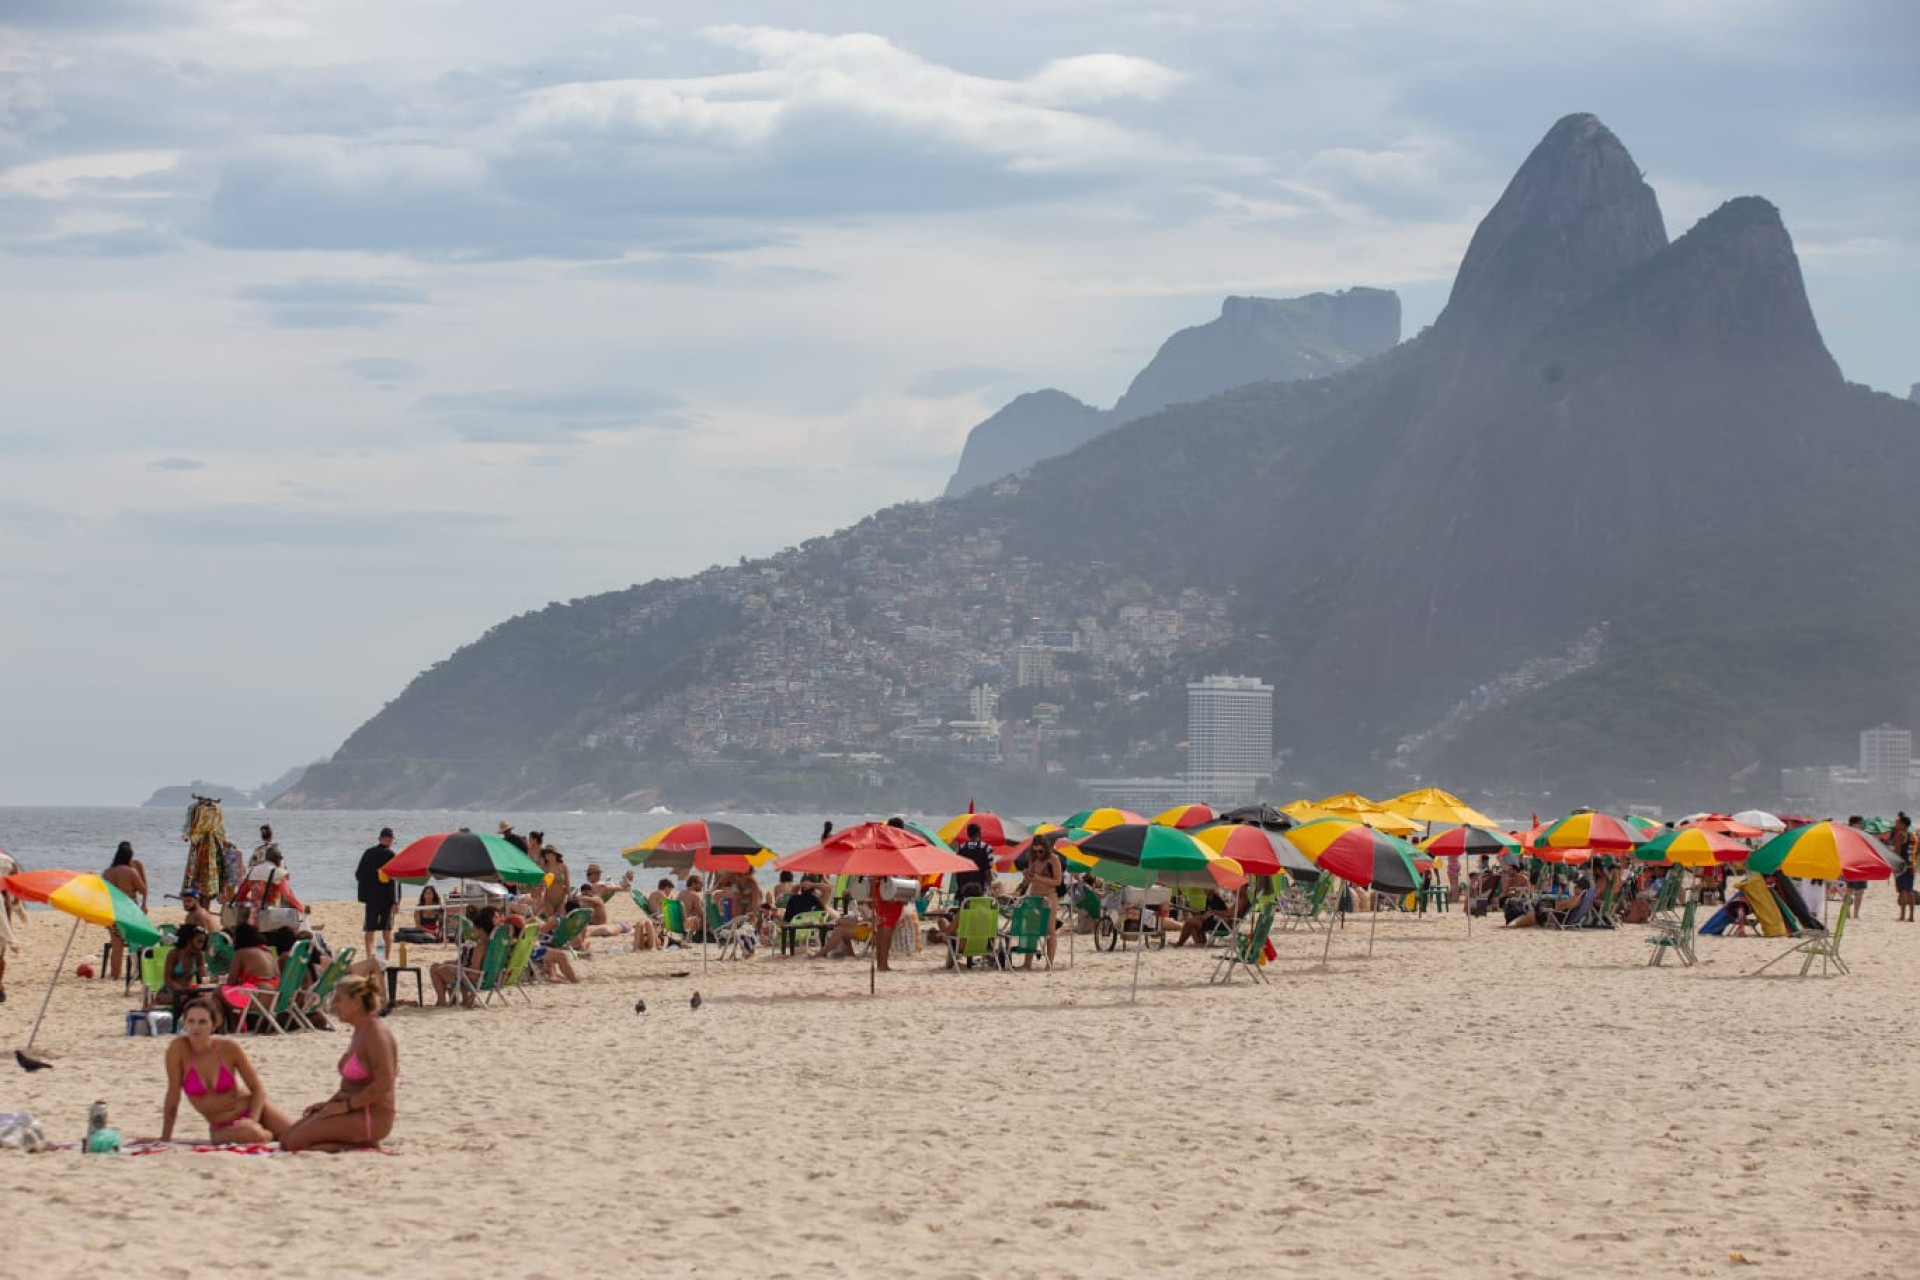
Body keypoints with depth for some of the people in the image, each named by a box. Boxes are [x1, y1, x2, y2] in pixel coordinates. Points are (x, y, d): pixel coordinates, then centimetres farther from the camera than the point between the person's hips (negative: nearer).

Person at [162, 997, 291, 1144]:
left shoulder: (229, 1048, -12)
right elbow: (173, 1094, -11)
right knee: (252, 1135, -36)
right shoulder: (178, 1048, -14)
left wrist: (252, 1120, -20)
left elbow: (258, 1089, -4)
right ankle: (268, 1136, 2)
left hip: (251, 1111, 2)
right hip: (222, 1128, -2)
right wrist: (165, 1138, -9)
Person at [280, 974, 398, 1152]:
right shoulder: (360, 1031, 15)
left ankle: (365, 1146, -11)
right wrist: (330, 1103, 7)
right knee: (286, 1139, 8)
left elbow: (383, 1084, -24)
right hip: (356, 1111, 11)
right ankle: (362, 1143, 4)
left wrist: (345, 1105, -19)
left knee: (296, 1142, -16)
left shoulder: (376, 1032, -16)